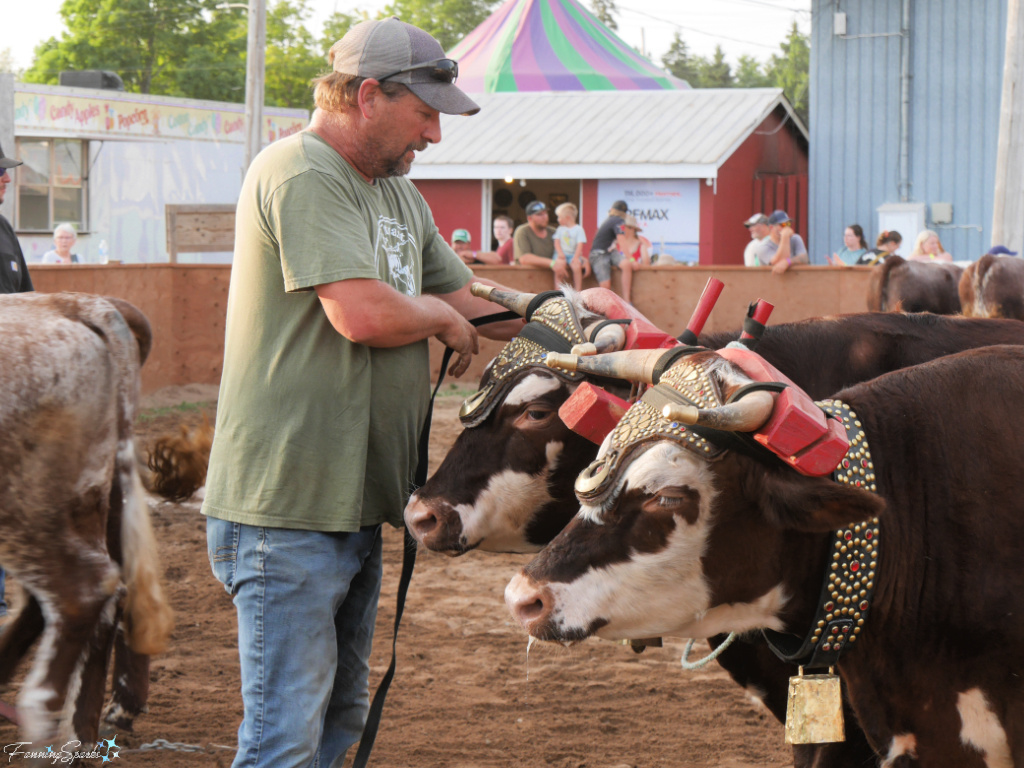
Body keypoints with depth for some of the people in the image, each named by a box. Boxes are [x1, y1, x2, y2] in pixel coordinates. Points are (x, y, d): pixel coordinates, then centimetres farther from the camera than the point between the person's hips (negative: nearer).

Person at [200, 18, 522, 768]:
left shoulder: (400, 195, 17)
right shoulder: (302, 173, -15)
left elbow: (475, 305, 20)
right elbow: (363, 314, -24)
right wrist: (440, 315, -4)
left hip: (355, 502, 10)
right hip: (289, 508, -10)